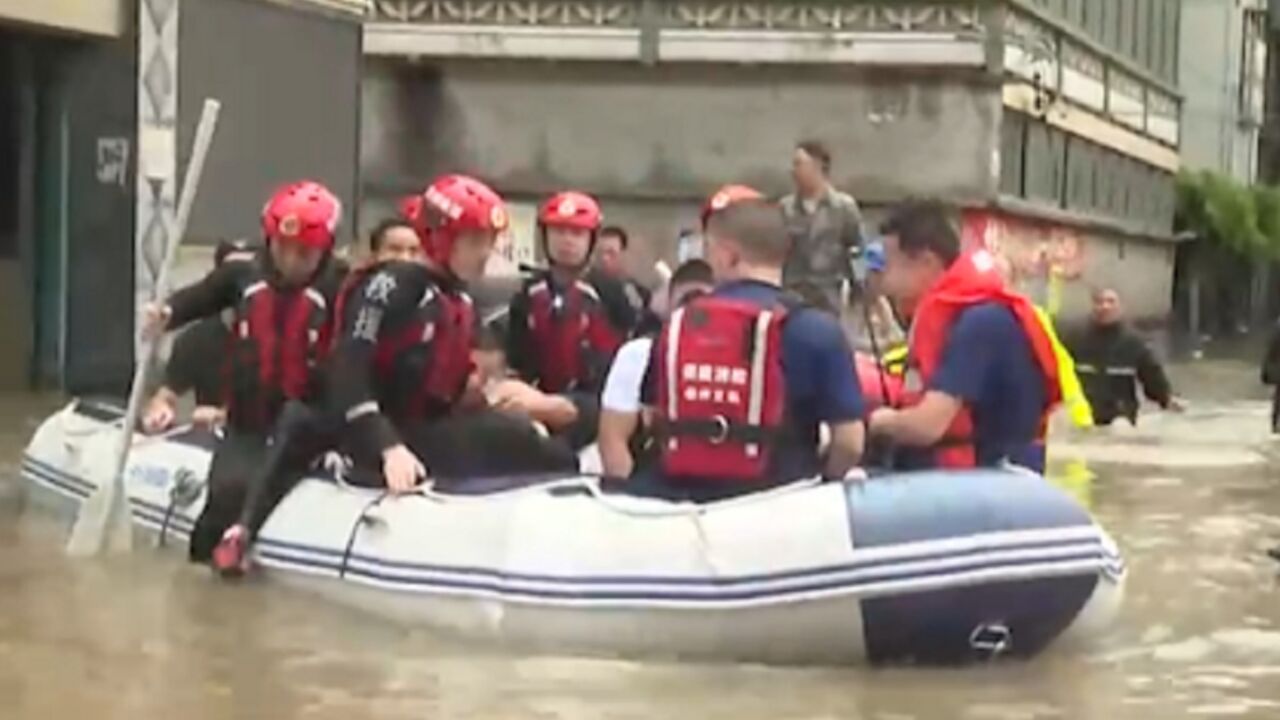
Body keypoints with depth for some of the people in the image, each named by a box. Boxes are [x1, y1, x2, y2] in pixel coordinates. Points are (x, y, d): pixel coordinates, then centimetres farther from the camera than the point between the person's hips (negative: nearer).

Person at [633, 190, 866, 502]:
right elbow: (849, 442, -9)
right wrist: (819, 482, 11)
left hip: (682, 497, 4)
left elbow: (654, 421, 15)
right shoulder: (815, 330, -7)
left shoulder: (676, 324, 7)